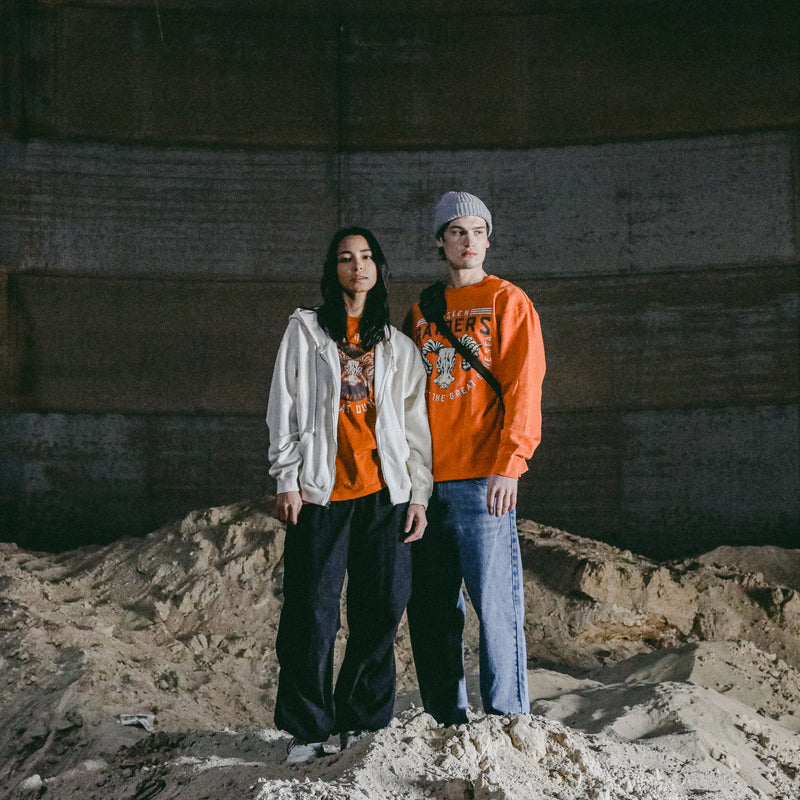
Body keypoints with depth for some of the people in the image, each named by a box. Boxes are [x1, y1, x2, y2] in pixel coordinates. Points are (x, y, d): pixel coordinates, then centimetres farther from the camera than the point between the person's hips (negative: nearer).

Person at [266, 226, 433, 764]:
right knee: (312, 613, -4)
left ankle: (362, 721, 15)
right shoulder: (306, 331, 9)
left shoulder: (398, 346, 15)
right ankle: (309, 729, 7)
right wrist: (287, 480, -4)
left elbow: (416, 423, 13)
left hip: (385, 493, 2)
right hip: (322, 491, -2)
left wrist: (419, 495, 6)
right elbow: (286, 407, 5)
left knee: (381, 610, 1)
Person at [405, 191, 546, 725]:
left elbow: (523, 389, -5)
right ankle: (446, 720, 16)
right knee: (432, 606, 7)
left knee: (494, 601, -7)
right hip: (427, 481, 5)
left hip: (483, 479, -5)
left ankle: (508, 718, 1)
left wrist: (509, 465, -15)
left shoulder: (508, 301, 3)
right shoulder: (423, 310, 17)